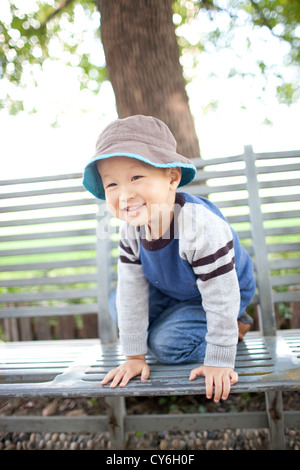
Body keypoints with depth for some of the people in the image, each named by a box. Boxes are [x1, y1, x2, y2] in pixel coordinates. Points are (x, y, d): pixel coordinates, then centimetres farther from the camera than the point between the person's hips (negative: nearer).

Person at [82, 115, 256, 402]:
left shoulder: (202, 227, -43)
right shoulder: (130, 228, -22)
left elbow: (220, 299, -34)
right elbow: (132, 290, -16)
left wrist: (218, 362, -26)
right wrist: (135, 355, -11)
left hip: (223, 292, -6)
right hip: (172, 289, 6)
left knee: (165, 343, -13)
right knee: (120, 307, 1)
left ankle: (236, 326, 7)